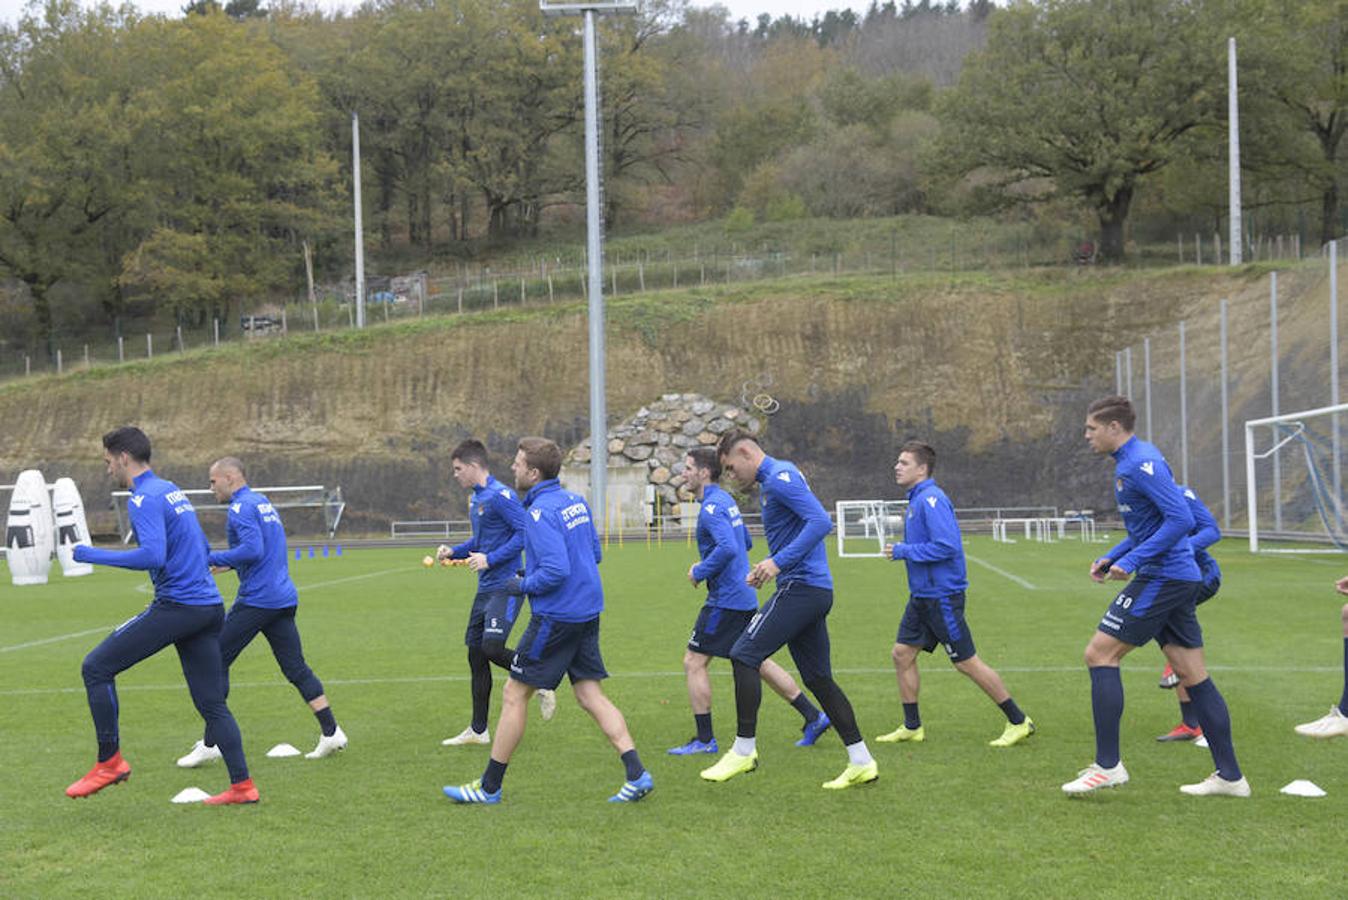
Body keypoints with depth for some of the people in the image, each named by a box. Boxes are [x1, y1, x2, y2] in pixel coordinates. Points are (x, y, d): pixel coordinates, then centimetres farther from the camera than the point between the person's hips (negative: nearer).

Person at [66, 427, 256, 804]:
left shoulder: (144, 499, -10)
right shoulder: (172, 490, 19)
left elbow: (153, 555, -24)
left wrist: (93, 556, -15)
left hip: (176, 606, -9)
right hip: (209, 606, 9)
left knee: (96, 668, 0)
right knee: (212, 704, 11)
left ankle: (110, 762, 2)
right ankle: (242, 785, 7)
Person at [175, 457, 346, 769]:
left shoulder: (241, 507, -10)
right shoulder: (263, 502, 19)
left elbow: (253, 550, -23)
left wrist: (211, 559, -15)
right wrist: (228, 563, 22)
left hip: (256, 599, -9)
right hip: (284, 599, 9)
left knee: (216, 663, 0)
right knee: (296, 669, 11)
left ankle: (210, 743, 0)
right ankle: (331, 733, 6)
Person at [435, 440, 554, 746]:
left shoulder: (500, 495, -14)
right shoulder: (475, 499, 15)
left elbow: (524, 532, -20)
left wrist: (490, 559, -21)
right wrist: (453, 551, 11)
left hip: (506, 585, -10)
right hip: (485, 588, 10)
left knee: (492, 647, -22)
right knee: (475, 653, 9)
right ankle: (478, 730, 17)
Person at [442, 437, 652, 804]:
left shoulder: (540, 512, -18)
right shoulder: (576, 502, 10)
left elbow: (556, 570, -26)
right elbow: (594, 553, 19)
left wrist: (522, 586, -9)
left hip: (556, 616, -9)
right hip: (587, 612, 9)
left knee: (514, 695, 2)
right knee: (590, 695, 10)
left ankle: (489, 786, 10)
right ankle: (637, 776, 0)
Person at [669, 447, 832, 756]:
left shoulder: (712, 507, -16)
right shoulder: (726, 501, 15)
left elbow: (728, 548, -30)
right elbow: (746, 542, 26)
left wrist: (700, 573, -17)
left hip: (726, 599, -10)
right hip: (744, 596, 10)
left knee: (693, 662, -3)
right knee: (759, 662, 15)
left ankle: (704, 740, 0)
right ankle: (813, 717, 15)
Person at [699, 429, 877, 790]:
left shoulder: (779, 478, -12)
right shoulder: (771, 482, 20)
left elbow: (821, 522, -23)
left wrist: (779, 562, -25)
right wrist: (768, 569, 17)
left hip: (800, 588, -10)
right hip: (815, 592, 10)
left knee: (744, 655, -8)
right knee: (818, 678, 11)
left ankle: (744, 750, -3)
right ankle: (861, 763, 12)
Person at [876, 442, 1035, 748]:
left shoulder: (931, 499, -18)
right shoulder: (917, 500, 13)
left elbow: (946, 546, -26)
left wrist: (903, 551, -18)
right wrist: (903, 551, 11)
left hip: (942, 596, -10)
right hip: (922, 596, 10)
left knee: (967, 662, -4)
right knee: (902, 653, 8)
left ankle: (1019, 722, 6)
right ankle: (912, 727, 16)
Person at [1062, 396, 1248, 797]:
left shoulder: (1142, 463, -15)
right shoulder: (1128, 463, 17)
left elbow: (1180, 519, -23)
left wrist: (1131, 560, -21)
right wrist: (1112, 557, 16)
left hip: (1162, 578, -10)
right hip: (1179, 579, 10)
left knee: (1100, 654, -7)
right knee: (1194, 675, 9)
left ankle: (1108, 765, -7)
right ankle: (1229, 776, 11)